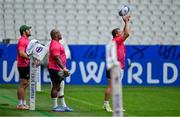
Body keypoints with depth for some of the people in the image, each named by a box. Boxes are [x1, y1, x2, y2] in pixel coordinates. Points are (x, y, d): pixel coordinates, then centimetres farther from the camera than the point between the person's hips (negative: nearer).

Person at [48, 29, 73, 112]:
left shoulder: (57, 43, 16)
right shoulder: (55, 45, -18)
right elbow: (57, 58, -25)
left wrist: (64, 68, 24)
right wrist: (63, 68, -27)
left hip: (59, 69, 11)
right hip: (55, 69, -11)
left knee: (61, 87, 12)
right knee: (56, 87, -4)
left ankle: (63, 106, 17)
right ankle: (55, 106, 1)